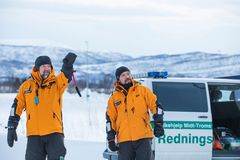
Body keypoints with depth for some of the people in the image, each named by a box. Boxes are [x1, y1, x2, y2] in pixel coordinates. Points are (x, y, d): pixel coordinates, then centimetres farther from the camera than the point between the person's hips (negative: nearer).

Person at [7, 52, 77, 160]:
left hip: (54, 132, -1)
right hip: (34, 134, 1)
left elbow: (66, 75, -17)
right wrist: (11, 128, 9)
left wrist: (68, 64, -38)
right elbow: (17, 107, 12)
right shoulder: (26, 86, 8)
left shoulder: (57, 83, 5)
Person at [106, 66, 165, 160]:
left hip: (143, 138, -1)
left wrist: (158, 124, -4)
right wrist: (111, 139, 6)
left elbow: (156, 106, 6)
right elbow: (110, 120, 12)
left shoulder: (143, 90, 7)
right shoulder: (114, 98, 10)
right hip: (124, 140, 1)